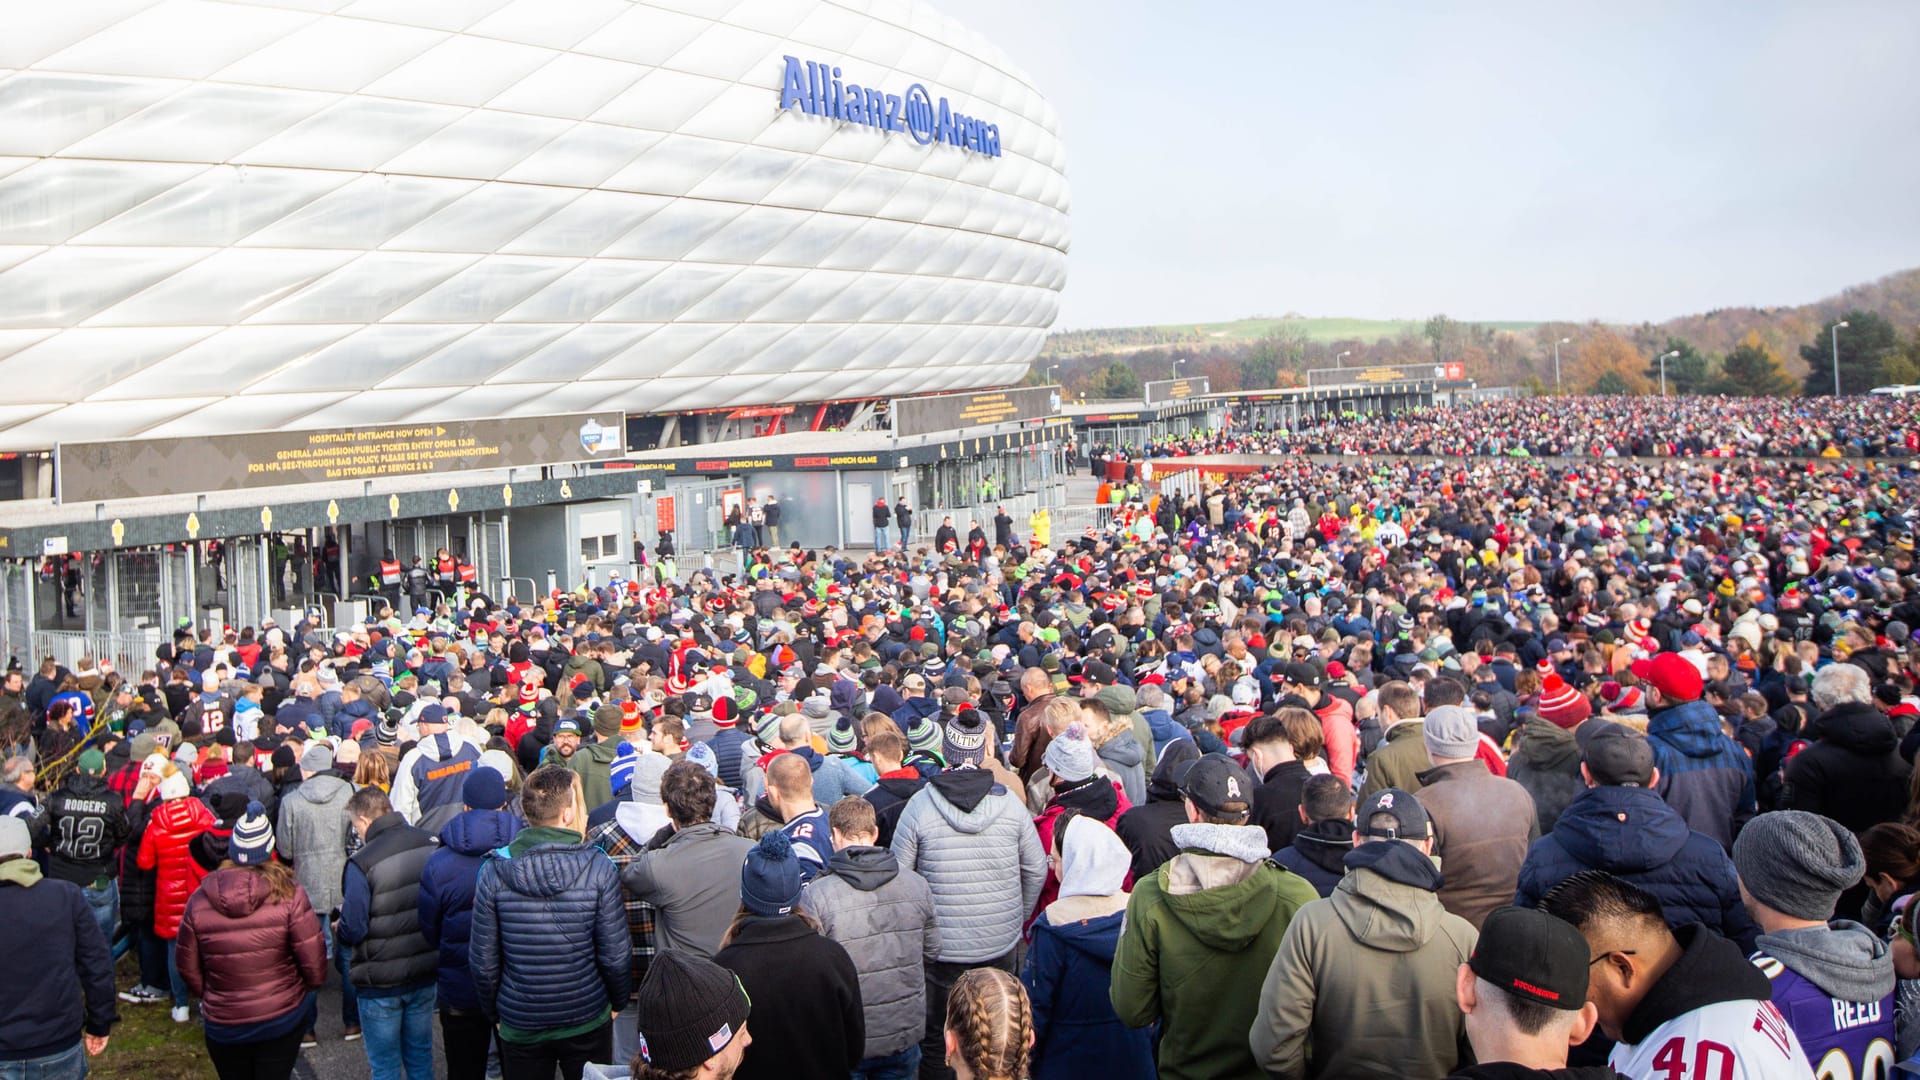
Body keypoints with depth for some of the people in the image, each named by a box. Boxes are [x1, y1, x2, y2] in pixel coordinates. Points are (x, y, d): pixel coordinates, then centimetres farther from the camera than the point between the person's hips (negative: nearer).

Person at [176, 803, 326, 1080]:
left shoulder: (199, 900, -9)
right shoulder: (288, 894, -17)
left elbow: (188, 967, 1)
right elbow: (313, 959, -14)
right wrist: (308, 991, 6)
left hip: (223, 1026, 2)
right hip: (283, 1018, -2)